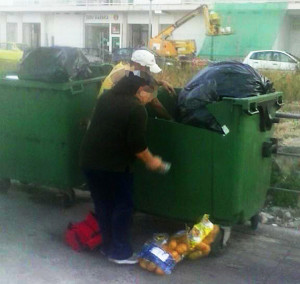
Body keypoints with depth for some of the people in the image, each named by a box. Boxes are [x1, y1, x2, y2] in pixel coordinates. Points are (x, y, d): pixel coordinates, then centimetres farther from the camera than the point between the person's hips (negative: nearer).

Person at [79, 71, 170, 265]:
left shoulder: (106, 98, 10)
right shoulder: (136, 109, -13)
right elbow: (137, 144, -16)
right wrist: (151, 161, -1)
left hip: (89, 160, 8)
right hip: (114, 165, -7)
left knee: (102, 205, 17)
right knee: (123, 207, 7)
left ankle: (108, 246, 29)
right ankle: (120, 253, 14)